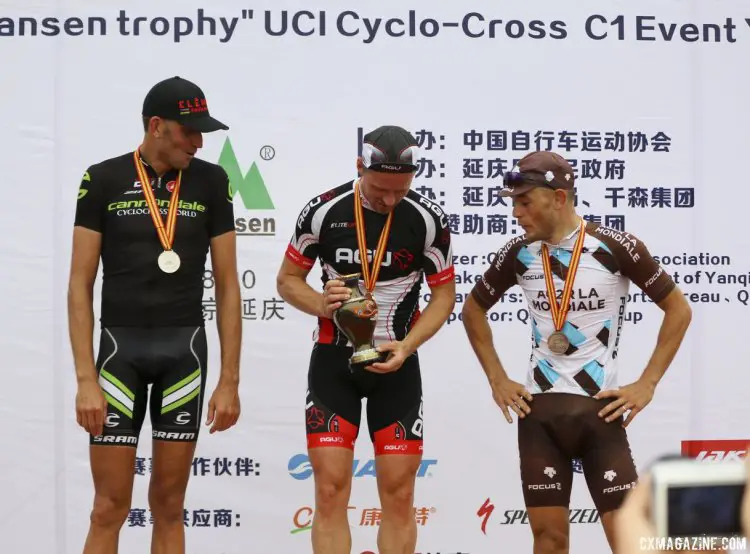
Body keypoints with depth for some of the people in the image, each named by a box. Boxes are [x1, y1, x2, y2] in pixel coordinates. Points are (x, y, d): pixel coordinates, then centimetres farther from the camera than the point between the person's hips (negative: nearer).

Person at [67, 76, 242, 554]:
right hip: (120, 346, -2)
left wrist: (230, 380, 2)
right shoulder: (103, 180, -2)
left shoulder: (211, 182, 3)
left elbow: (228, 284, 6)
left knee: (168, 506, 7)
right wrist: (86, 379, -8)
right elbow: (80, 285, -1)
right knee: (110, 509, -2)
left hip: (187, 348, 2)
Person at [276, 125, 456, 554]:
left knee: (399, 495, 1)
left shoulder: (428, 220, -10)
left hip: (395, 363, 0)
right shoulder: (324, 211, -10)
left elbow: (444, 293, 1)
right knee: (331, 490, -5)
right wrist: (322, 305, -19)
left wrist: (406, 345, -15)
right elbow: (288, 280, 2)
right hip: (334, 360, 0)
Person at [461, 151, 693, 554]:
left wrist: (646, 384, -5)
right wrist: (497, 379, 10)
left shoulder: (616, 247, -9)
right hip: (537, 411, 3)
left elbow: (678, 309, 0)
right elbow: (473, 309, 19)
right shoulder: (519, 253, 2)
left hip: (600, 409, -3)